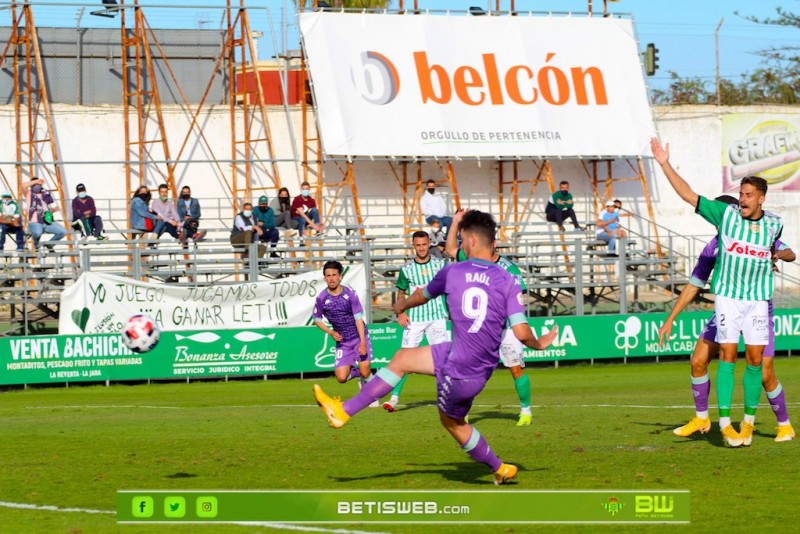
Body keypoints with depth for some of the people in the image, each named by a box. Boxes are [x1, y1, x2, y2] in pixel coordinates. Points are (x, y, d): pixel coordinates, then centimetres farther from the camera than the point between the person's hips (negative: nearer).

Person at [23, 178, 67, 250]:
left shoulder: (47, 194, 16)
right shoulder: (29, 194, 6)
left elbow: (55, 208, 22)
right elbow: (23, 185, -16)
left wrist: (51, 211, 2)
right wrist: (36, 181, -8)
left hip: (48, 222, 4)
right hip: (35, 223, -4)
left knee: (63, 232, -15)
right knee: (37, 232, -39)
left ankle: (50, 244, 14)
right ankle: (36, 246, -1)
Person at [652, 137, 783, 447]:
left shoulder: (774, 224, 2)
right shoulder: (726, 214, -4)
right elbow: (688, 195, -6)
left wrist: (779, 255, 10)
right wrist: (665, 164, -10)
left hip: (758, 300, 2)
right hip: (728, 296, -2)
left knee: (755, 359, 0)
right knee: (728, 356, -6)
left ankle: (749, 421, 12)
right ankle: (725, 423, -3)